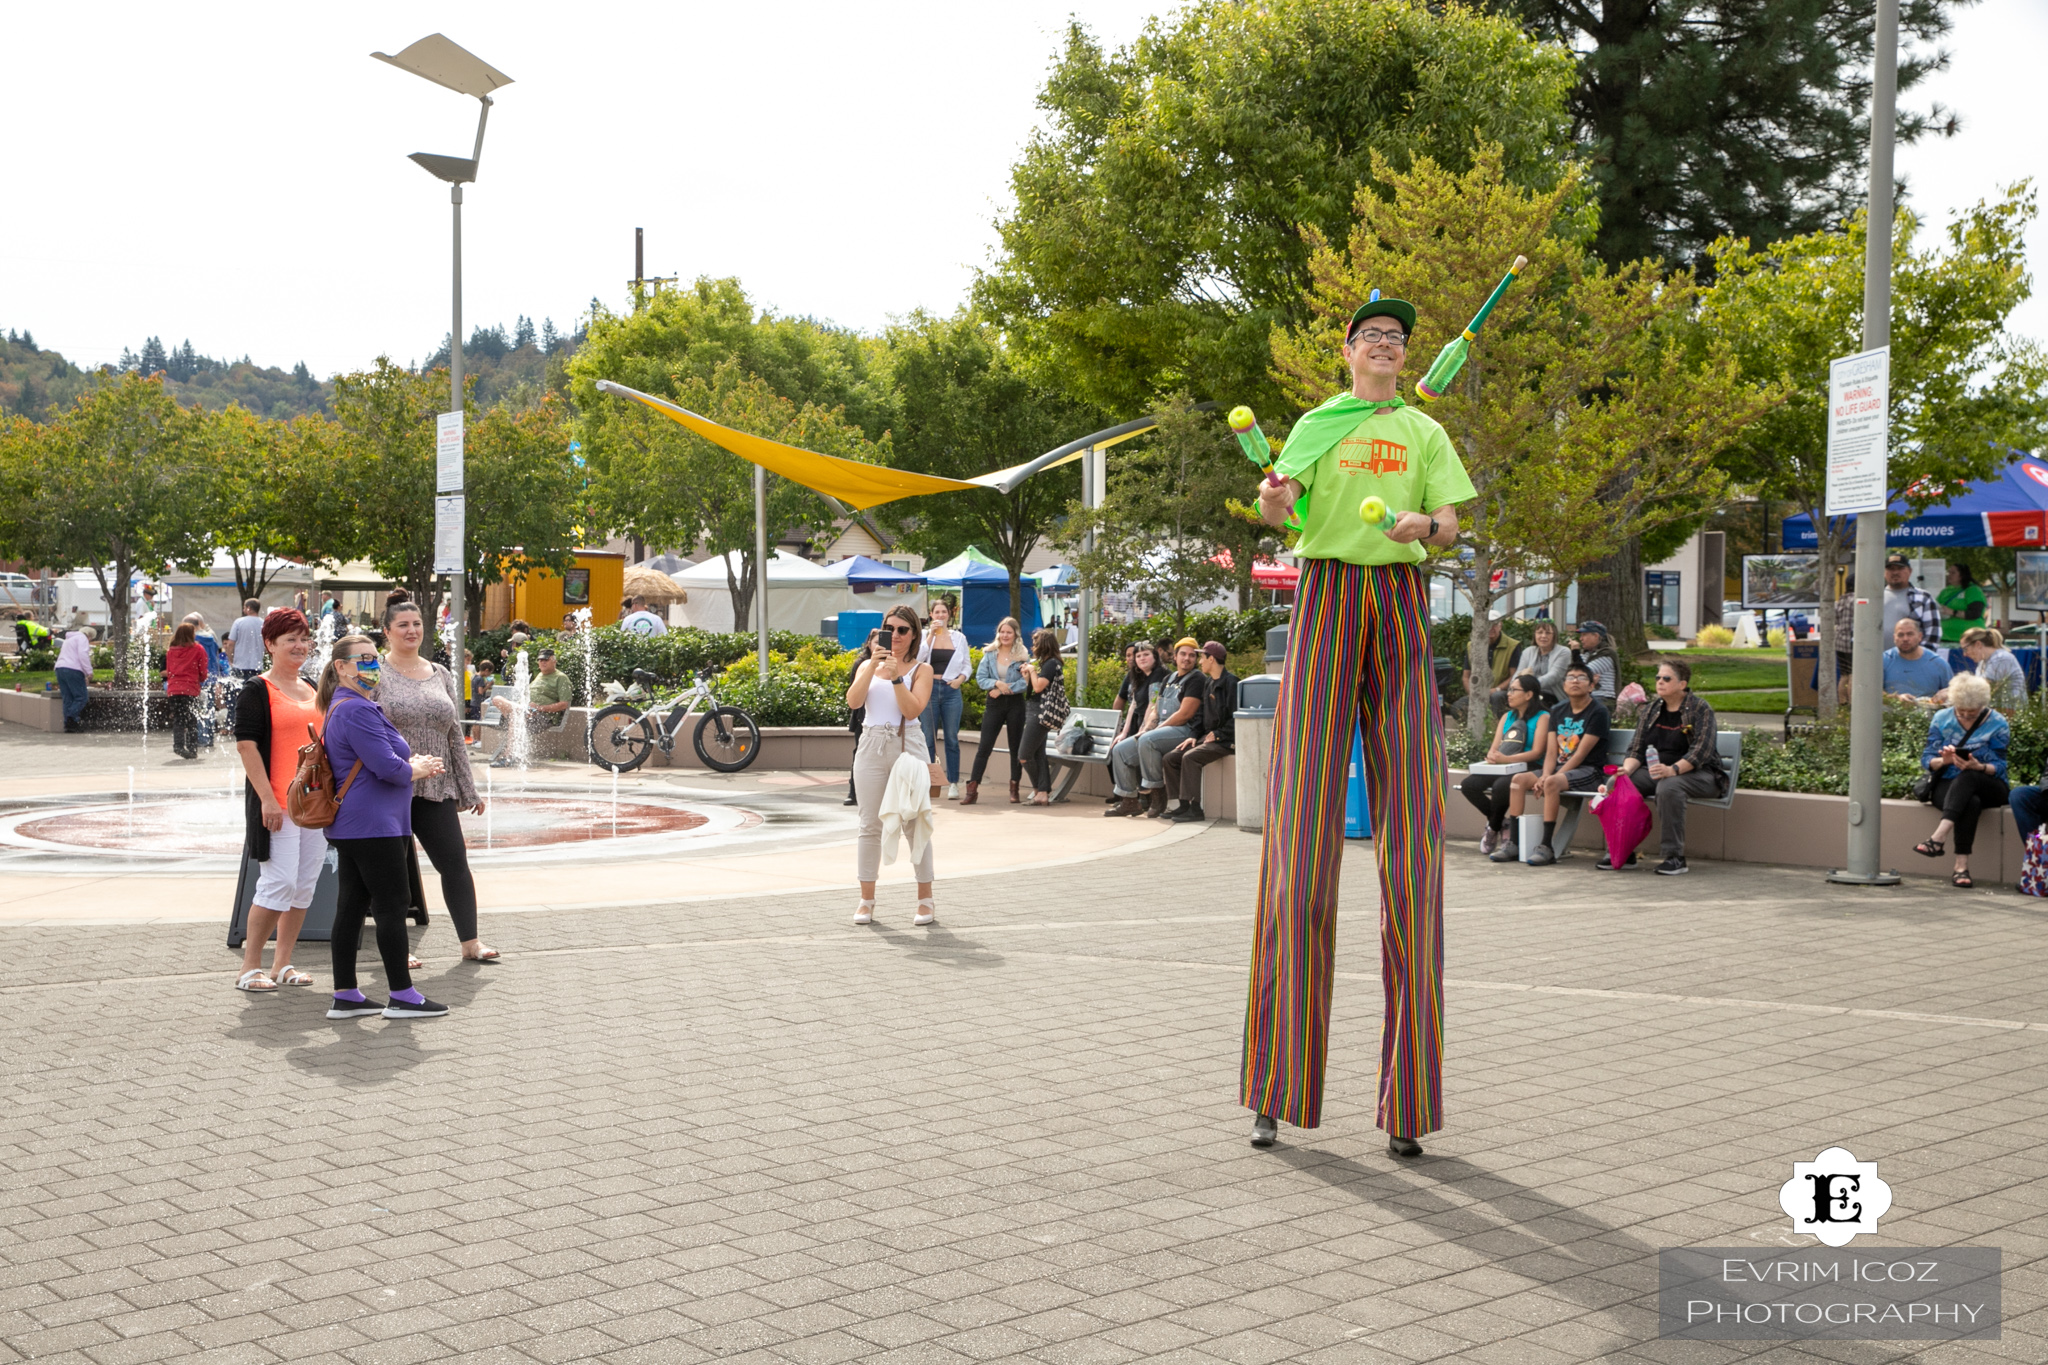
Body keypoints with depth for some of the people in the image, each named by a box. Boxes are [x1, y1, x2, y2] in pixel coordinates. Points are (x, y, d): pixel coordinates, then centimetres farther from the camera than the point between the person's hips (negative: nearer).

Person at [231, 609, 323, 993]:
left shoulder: (314, 691, 16)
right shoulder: (257, 690, -5)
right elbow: (246, 745, -12)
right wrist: (267, 798, -18)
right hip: (276, 803, -7)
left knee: (305, 884, 7)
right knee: (279, 882, -10)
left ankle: (282, 965, 16)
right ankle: (250, 968, 1)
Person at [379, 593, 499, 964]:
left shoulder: (440, 676, 14)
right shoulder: (375, 674, -1)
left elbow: (455, 736, 17)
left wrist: (468, 790, 15)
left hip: (437, 789, 4)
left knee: (455, 863, 2)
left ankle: (470, 942, 9)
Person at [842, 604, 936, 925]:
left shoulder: (921, 669, 4)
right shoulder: (868, 665, 11)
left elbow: (913, 709, -10)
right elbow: (853, 701, -6)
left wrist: (896, 675, -15)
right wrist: (874, 664, -12)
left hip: (908, 745, -2)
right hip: (872, 745, 2)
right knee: (870, 825, 4)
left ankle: (926, 899, 8)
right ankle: (866, 900, 10)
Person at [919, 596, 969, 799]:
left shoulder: (959, 638, 9)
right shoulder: (924, 634, 4)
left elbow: (967, 664, 12)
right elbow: (919, 657, -9)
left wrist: (960, 679, -6)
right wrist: (931, 635, -12)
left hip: (951, 690, 1)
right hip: (929, 688, -1)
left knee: (952, 738, 1)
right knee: (929, 738, 2)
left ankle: (953, 783, 3)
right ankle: (929, 781, 6)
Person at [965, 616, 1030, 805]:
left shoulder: (1022, 656, 0)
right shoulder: (989, 654, 6)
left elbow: (1025, 681, -10)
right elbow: (980, 677, 0)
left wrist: (1004, 689, -15)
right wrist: (996, 683, -17)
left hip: (1015, 703, -1)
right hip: (993, 704, 1)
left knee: (1016, 747, 6)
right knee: (984, 747, -4)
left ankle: (1014, 789, 14)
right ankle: (972, 789, -6)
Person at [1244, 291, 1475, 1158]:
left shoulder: (1424, 433, 16)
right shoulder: (1317, 424, 13)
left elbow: (1452, 527, 5)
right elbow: (1278, 512, -2)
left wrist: (1424, 525, -17)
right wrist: (1272, 496, -25)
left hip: (1401, 607, 1)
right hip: (1324, 599, -1)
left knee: (1410, 835, -5)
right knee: (1302, 831, -7)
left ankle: (1407, 1102, -1)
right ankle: (1277, 1090, -1)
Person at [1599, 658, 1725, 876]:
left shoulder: (1701, 710, -6)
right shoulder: (1651, 710, 13)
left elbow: (1700, 752, -19)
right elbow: (1637, 749, 8)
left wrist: (1672, 770, -35)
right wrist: (1627, 768, -15)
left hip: (1699, 774, -6)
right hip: (1654, 771, 6)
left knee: (1668, 787, -39)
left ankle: (1675, 857, -32)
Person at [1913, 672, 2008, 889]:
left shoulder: (1997, 724, 0)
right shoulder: (1941, 719, 6)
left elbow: (1998, 767, -6)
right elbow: (1927, 760, 1)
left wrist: (1978, 767, -28)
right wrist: (1943, 760, -22)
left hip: (1989, 787, -1)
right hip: (1948, 786, 1)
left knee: (1967, 777, -39)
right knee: (1971, 803, -37)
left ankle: (1939, 836, -53)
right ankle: (1962, 865, -45)